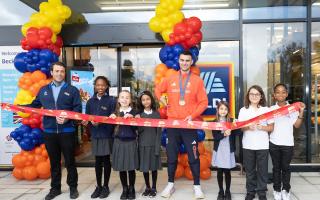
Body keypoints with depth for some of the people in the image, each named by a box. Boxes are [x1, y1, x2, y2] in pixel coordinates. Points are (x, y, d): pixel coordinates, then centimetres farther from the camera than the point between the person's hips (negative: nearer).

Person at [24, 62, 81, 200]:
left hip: (67, 131, -3)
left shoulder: (72, 90, 1)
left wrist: (67, 118, -20)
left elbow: (78, 109, -5)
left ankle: (73, 187, 22)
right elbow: (35, 105, 13)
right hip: (49, 132, 3)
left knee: (69, 161, 7)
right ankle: (55, 188, 28)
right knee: (54, 162, 14)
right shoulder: (43, 90, 12)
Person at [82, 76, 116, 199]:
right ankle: (98, 186, 23)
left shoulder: (111, 101, -4)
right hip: (95, 135, 3)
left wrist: (101, 122, -22)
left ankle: (106, 187, 20)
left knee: (106, 160, 7)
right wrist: (86, 122, -14)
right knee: (98, 161, 10)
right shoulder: (90, 101, 8)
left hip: (107, 135, -3)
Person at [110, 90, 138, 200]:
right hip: (119, 142, 2)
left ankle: (131, 189, 23)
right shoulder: (115, 112, 5)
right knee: (121, 168, 9)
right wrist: (112, 119, -15)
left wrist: (131, 118, -22)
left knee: (131, 167, 5)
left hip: (131, 142, -2)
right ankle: (124, 189, 25)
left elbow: (136, 128, -8)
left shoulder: (134, 112, -2)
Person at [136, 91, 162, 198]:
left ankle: (154, 188, 23)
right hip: (142, 144, 2)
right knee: (144, 166, 8)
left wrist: (157, 147, -9)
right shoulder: (139, 114, 3)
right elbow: (139, 130, 0)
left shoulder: (156, 113, -1)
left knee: (154, 166, 7)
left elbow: (159, 131, -4)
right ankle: (147, 187, 25)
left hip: (153, 144, -1)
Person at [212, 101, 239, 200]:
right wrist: (224, 134, -24)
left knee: (227, 171, 8)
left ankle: (227, 191, 25)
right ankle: (221, 191, 24)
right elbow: (215, 136, -10)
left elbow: (236, 133, -8)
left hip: (229, 150, 0)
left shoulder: (231, 121, 1)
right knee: (220, 171, 9)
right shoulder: (215, 122, -1)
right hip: (219, 150, 0)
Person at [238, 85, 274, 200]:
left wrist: (262, 127, -18)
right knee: (249, 170, 9)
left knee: (262, 169, 7)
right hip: (248, 145, 1)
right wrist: (248, 127, -20)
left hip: (262, 145, 0)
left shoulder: (266, 110, 2)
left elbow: (271, 127, 2)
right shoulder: (243, 110, 3)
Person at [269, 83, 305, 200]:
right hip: (274, 143, 0)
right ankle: (277, 190, 22)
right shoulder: (271, 109, 0)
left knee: (286, 167, 10)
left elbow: (297, 125, -5)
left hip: (288, 143, 0)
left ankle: (285, 190, 24)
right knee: (276, 167, 11)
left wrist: (301, 112, -14)